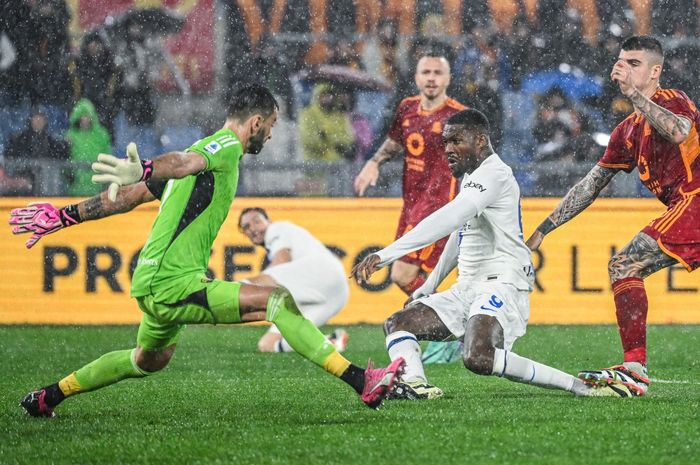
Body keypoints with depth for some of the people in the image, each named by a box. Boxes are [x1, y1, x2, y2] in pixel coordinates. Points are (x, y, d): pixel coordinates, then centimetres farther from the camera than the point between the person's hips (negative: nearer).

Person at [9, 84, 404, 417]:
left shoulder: (206, 148, 20)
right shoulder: (227, 147, -9)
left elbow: (128, 196, 20)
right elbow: (181, 162, -33)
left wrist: (63, 216, 21)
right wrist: (143, 170, -54)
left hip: (153, 284, 10)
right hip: (174, 285, -10)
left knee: (150, 360, 34)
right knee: (278, 301, -19)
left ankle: (46, 398, 44)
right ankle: (361, 382, -28)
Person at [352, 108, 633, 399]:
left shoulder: (494, 174, -14)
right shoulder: (470, 177, 19)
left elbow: (447, 221, -27)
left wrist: (386, 255, -33)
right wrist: (428, 286, 37)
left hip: (501, 285, -11)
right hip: (467, 289, 11)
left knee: (479, 358, -33)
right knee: (397, 323, 3)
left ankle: (579, 386, -23)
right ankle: (414, 384, -24)